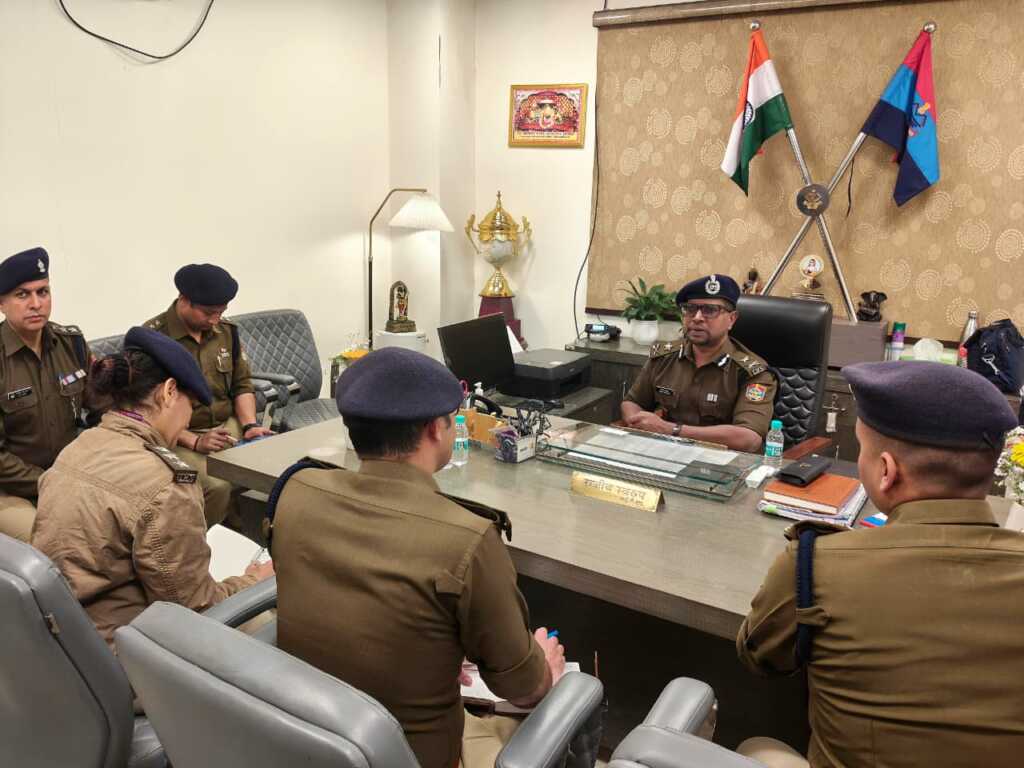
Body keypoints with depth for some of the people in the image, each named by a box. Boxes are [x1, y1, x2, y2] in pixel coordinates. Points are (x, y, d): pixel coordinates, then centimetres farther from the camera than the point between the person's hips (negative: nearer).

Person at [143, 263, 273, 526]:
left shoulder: (227, 330, 6)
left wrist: (249, 425, -5)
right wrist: (194, 442, -18)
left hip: (228, 426, 5)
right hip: (179, 436, -5)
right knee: (218, 485, -31)